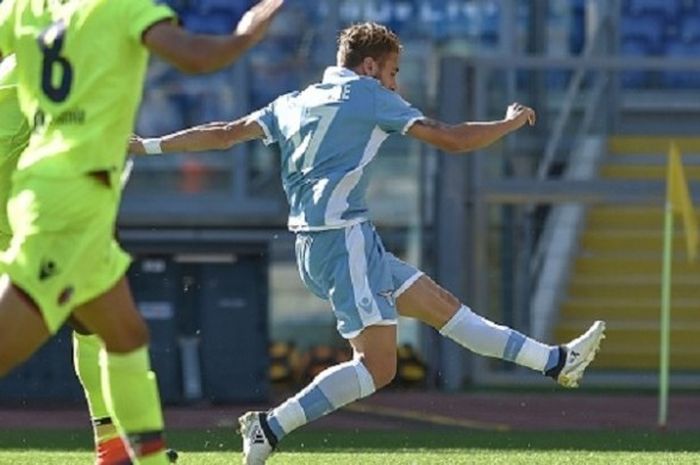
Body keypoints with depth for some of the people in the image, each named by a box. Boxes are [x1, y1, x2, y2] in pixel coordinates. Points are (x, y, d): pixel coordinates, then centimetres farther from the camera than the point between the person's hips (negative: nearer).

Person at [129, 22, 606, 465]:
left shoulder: (295, 102, 17)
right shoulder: (368, 94, -3)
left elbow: (224, 133, 13)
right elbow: (451, 139, -5)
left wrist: (149, 145, 20)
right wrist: (512, 122, 10)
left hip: (316, 244, 10)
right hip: (343, 235, -10)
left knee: (441, 304, 11)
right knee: (378, 367, -11)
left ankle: (557, 361, 14)